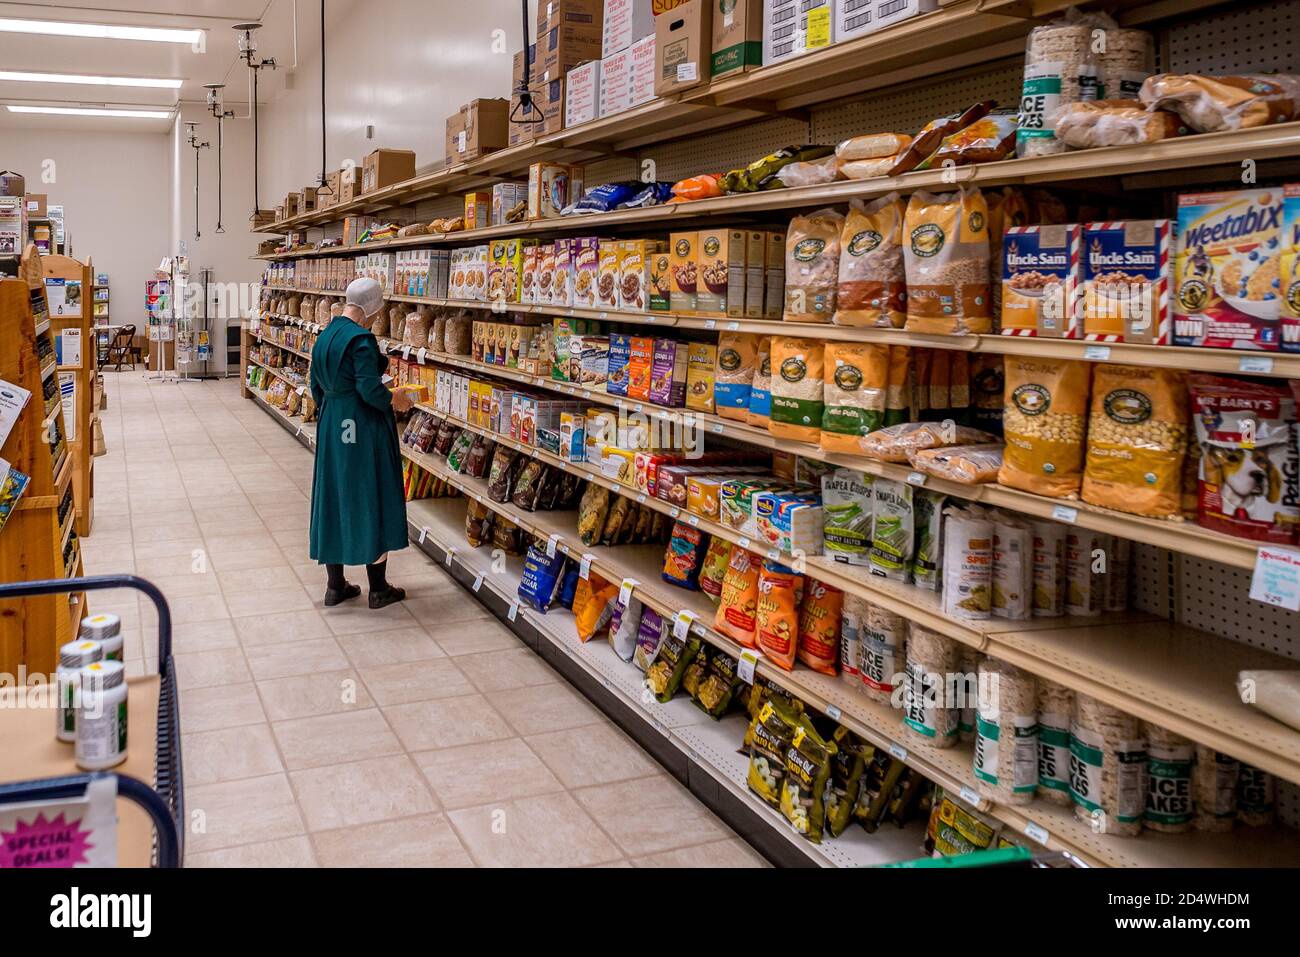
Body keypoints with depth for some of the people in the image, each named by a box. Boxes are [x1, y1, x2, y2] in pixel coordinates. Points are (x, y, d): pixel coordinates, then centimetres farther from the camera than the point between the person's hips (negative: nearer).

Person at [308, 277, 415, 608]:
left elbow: (317, 388, 16)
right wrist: (397, 401, -6)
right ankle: (378, 589, 11)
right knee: (371, 499, 2)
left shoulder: (325, 336, 10)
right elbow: (370, 388, -23)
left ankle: (335, 586, 20)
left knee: (334, 497, 13)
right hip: (364, 429, -8)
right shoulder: (360, 339, -17)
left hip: (331, 428, 8)